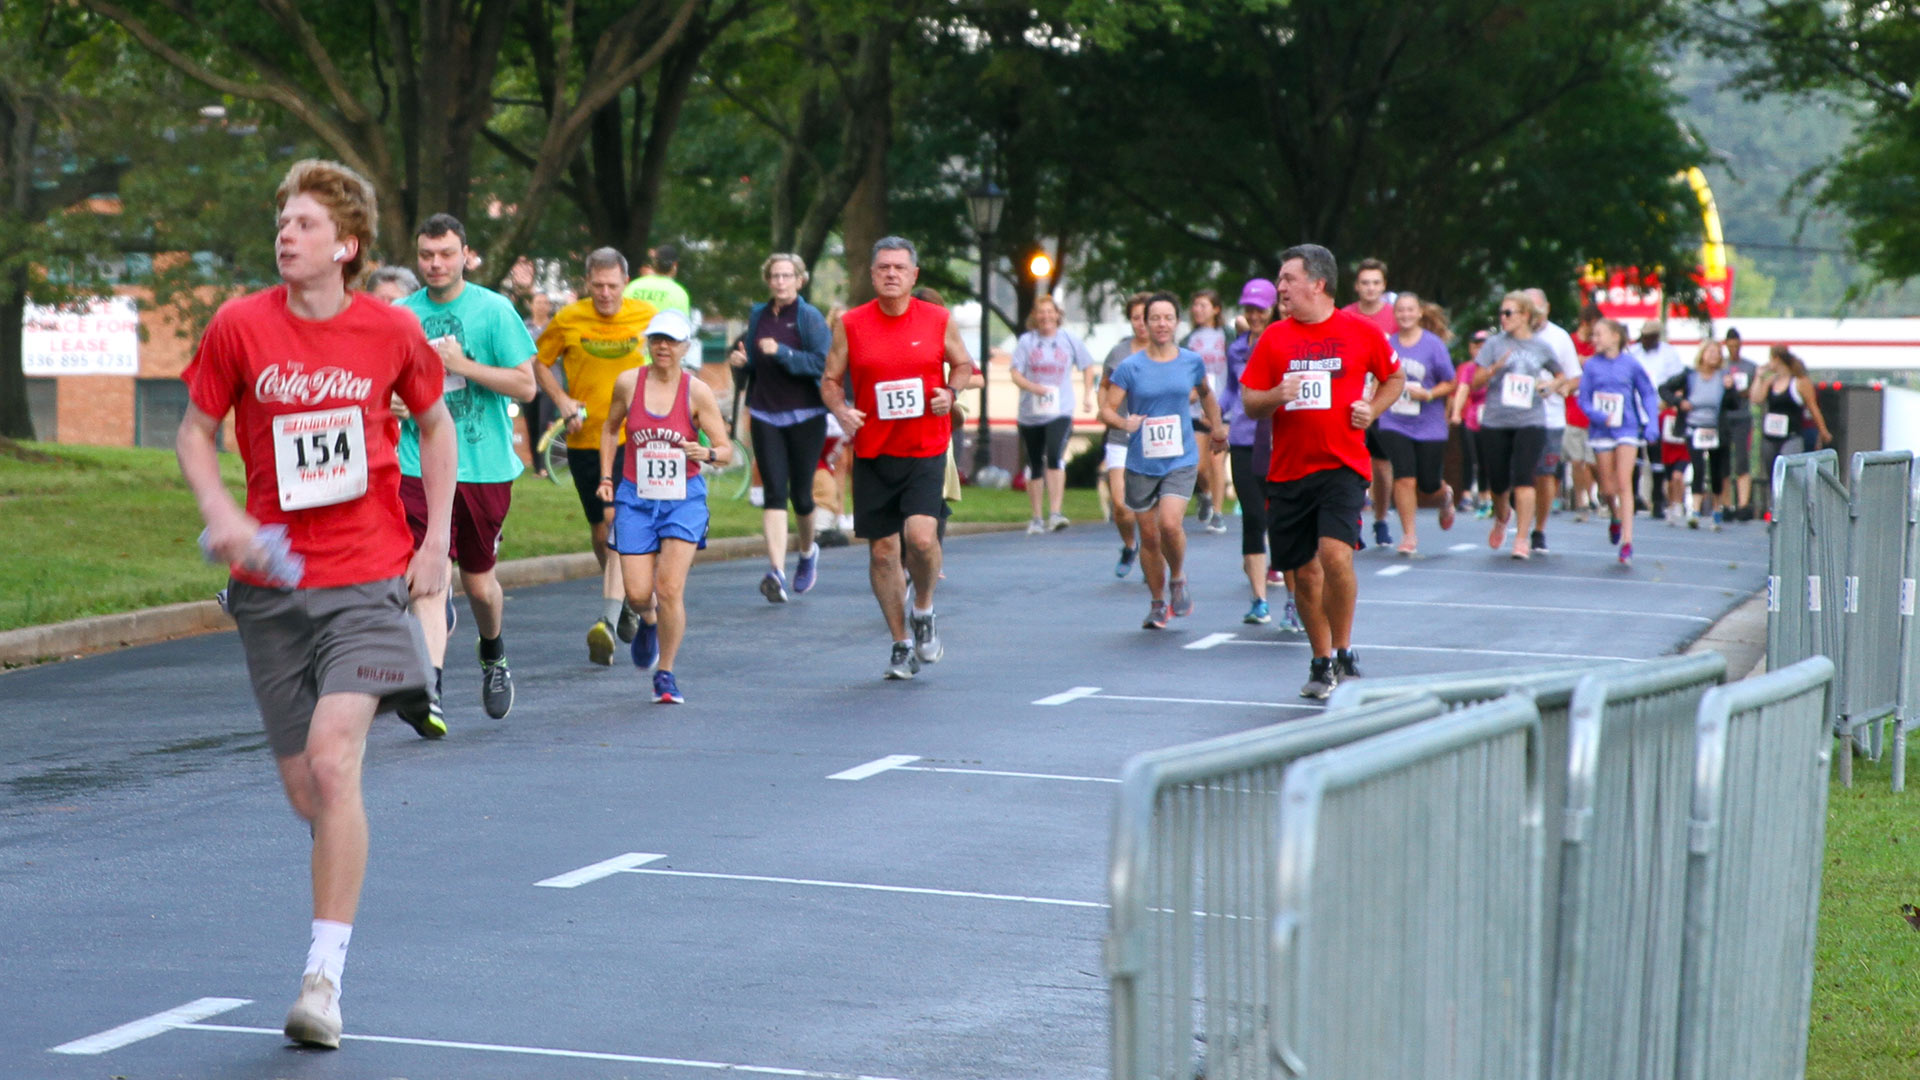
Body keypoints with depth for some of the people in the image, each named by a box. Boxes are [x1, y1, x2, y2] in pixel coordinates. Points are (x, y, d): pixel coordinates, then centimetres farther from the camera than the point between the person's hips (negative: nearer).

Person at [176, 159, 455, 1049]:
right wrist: (221, 515, -10)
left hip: (368, 581, -2)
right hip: (272, 584, 2)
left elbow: (434, 424, 15)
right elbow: (195, 432, 9)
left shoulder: (391, 331, -2)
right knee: (305, 790, 5)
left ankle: (323, 978, -17)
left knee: (332, 759, -20)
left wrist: (437, 539, 6)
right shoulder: (239, 326, -2)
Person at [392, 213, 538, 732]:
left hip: (484, 466, -1)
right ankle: (428, 694, -23)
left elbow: (525, 385, -5)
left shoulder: (494, 310, -3)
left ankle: (493, 657, 43)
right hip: (418, 464, 1)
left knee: (477, 579, 12)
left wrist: (462, 365, -15)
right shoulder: (400, 315, 6)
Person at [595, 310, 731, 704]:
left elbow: (726, 449, -4)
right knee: (638, 593, -4)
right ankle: (648, 621, 35)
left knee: (670, 589, -12)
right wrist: (606, 477, 8)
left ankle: (665, 675, 4)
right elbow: (610, 428, 17)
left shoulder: (697, 392, -6)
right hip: (635, 497, 2)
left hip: (684, 498, -2)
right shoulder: (628, 382, -1)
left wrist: (707, 454, -26)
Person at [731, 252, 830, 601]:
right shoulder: (758, 315, 10)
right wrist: (742, 360, -1)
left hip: (805, 416, -3)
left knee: (801, 493, 5)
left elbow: (822, 363, -15)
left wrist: (781, 352, -23)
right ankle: (777, 570, -19)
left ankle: (808, 552, 34)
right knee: (774, 492, -9)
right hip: (765, 416, 3)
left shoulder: (811, 317, -4)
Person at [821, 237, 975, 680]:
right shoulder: (850, 325, 1)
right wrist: (841, 410, -12)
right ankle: (901, 643, 19)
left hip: (926, 450, -1)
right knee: (882, 550, 4)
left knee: (921, 535, -20)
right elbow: (830, 380, 8)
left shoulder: (938, 320, 2)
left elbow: (962, 364, 15)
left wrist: (951, 393, -6)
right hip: (872, 453, 1)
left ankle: (924, 610, 9)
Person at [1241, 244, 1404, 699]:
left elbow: (1395, 377, 16)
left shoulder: (1361, 331, 2)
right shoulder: (1274, 337, 7)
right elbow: (1249, 401, 7)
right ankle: (1322, 662, 22)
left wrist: (1372, 409, -1)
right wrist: (1275, 397, -14)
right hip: (1287, 469, 3)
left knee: (1334, 553, -21)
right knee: (1303, 570, 7)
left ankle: (1343, 653, -4)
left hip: (1342, 465, -3)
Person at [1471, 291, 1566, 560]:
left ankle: (1522, 539, -12)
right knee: (1498, 482, 7)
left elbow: (1561, 375, 22)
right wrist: (1494, 369, -17)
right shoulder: (1495, 344, 4)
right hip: (1495, 423, 1)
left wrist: (1550, 384, 0)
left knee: (1523, 478, -15)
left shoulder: (1541, 348, 7)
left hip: (1530, 423, -1)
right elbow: (1476, 382, 2)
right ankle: (1502, 518, 40)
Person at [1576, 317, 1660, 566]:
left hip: (1627, 430, -2)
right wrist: (1598, 416, -18)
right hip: (1601, 431, 2)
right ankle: (1615, 518, 41)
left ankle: (1627, 542, -11)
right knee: (1607, 487, 8)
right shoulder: (1592, 366, 0)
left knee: (1624, 485, -10)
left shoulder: (1630, 365, -3)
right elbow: (1583, 399, 0)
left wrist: (1652, 424, -4)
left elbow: (1648, 395, 6)